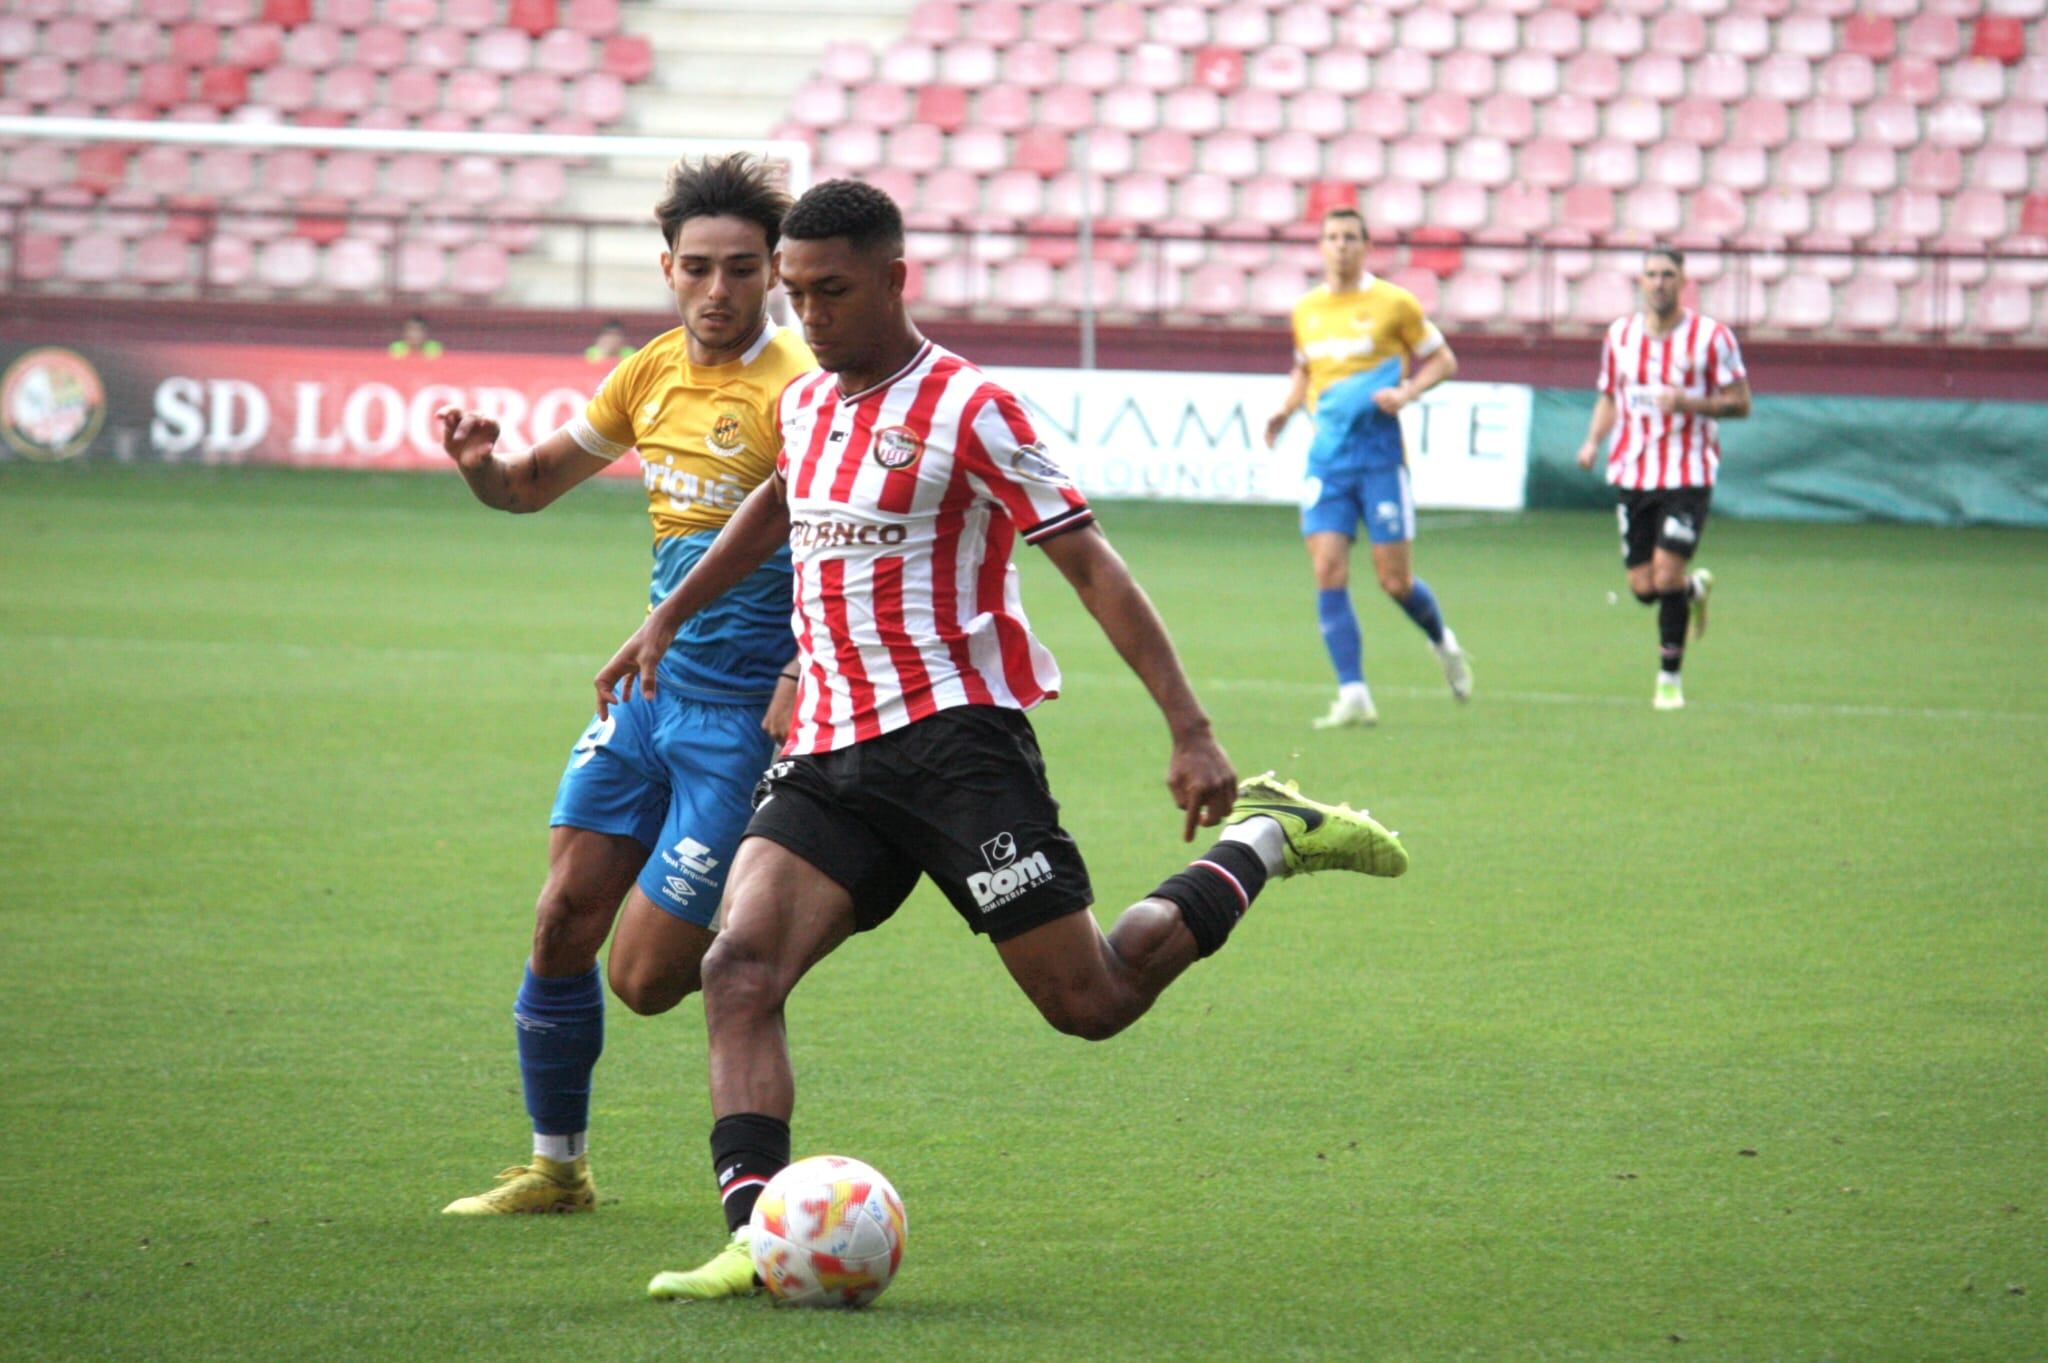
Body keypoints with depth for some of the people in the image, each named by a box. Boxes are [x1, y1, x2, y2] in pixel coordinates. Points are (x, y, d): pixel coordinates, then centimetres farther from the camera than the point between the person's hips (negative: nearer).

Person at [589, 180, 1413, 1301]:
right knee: (738, 966, -17)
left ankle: (1262, 839, 20)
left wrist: (1190, 733, -15)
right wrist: (668, 618, 40)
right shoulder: (806, 406, 13)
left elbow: (1092, 567, -10)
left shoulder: (968, 411, -9)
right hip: (829, 753, 6)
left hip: (954, 736, -6)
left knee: (1092, 1001, -4)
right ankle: (755, 1234, -25)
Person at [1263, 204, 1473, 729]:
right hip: (1327, 458, 4)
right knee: (1328, 573, -9)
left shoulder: (1394, 303, -2)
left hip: (1380, 454, -4)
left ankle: (1443, 644, 30)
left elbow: (1443, 360, 5)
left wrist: (1406, 392, -13)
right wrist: (1286, 409, 8)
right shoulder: (1306, 310, 10)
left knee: (1396, 581, -2)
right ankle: (1352, 696, -7)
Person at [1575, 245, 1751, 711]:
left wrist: (1688, 402, -19)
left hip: (1688, 475, -4)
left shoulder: (1711, 337, -4)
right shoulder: (1620, 335, 8)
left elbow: (1740, 403, -3)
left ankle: (1670, 678, 1)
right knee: (1643, 587, 0)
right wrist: (1593, 441, 1)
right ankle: (1696, 589, 36)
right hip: (1631, 475, 4)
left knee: (1666, 575, -14)